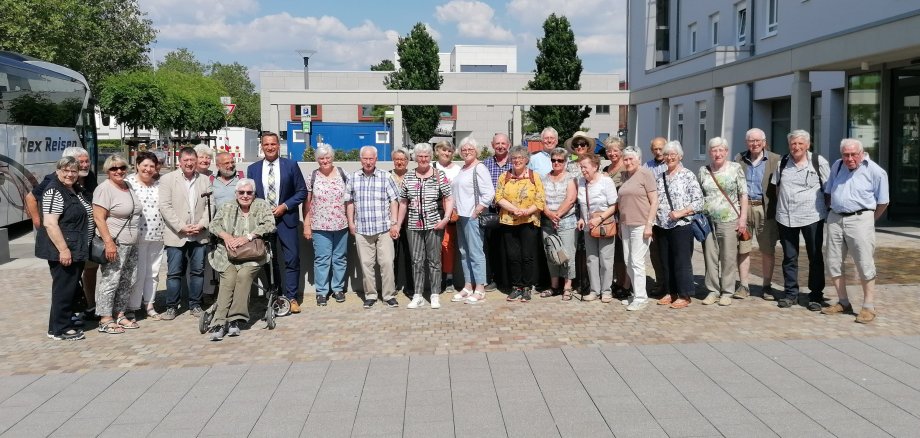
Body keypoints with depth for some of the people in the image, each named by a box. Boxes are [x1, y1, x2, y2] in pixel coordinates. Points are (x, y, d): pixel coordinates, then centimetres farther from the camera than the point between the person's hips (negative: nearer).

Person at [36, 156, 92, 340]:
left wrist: (78, 249, 22)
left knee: (72, 288, 16)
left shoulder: (76, 190, 13)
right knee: (64, 288, -3)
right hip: (62, 250, -9)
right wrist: (63, 249, -25)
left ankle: (65, 322, 27)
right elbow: (50, 223, -21)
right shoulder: (54, 191, -14)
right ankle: (59, 329, 6)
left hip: (76, 250, 9)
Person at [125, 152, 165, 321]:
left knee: (153, 272, 12)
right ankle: (133, 307, 8)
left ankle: (149, 303, 23)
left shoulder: (159, 185, 11)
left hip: (157, 235, 5)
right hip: (137, 235, -5)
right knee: (137, 272, -2)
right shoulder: (129, 183, -5)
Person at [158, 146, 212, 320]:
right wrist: (181, 227, -13)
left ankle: (195, 305, 19)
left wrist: (202, 224, -9)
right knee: (174, 272, 1)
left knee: (198, 271, 8)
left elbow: (209, 206, 6)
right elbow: (165, 206, -7)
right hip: (176, 235, -3)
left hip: (199, 235, 3)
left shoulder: (204, 180, 9)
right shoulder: (168, 179, -1)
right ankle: (171, 307, 12)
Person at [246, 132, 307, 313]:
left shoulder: (291, 165, 0)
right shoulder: (253, 169, 6)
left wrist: (285, 206, -11)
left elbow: (302, 191, 0)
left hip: (286, 219, -2)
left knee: (292, 260, -4)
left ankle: (291, 297, 6)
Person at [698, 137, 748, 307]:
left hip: (729, 220, -2)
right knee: (710, 257, 6)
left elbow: (743, 195, 1)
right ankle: (713, 291, 16)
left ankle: (727, 292, 10)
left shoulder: (735, 168, 1)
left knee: (729, 258, 1)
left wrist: (743, 218, -6)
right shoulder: (703, 171, 8)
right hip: (708, 221, 3)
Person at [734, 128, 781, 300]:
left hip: (765, 209, -1)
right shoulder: (739, 159, 9)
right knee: (742, 249, 4)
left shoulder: (775, 160, 2)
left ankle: (767, 286, 16)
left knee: (767, 250, 5)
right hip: (742, 208, 2)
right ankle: (743, 286, 12)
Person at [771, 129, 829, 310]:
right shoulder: (782, 162, 8)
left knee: (815, 257, 6)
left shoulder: (818, 162, -2)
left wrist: (828, 210, 0)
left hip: (812, 216, -3)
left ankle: (816, 295, 15)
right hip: (786, 217, 3)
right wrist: (781, 205, 9)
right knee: (789, 257, 9)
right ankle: (790, 293, 19)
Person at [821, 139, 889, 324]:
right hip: (835, 218, 5)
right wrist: (834, 212, 16)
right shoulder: (837, 166, 10)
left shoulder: (875, 171, -6)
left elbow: (882, 202, 0)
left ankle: (868, 307, 2)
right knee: (833, 263, 7)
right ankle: (843, 303, 18)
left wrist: (869, 220, 7)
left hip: (859, 219, -5)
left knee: (865, 265, -6)